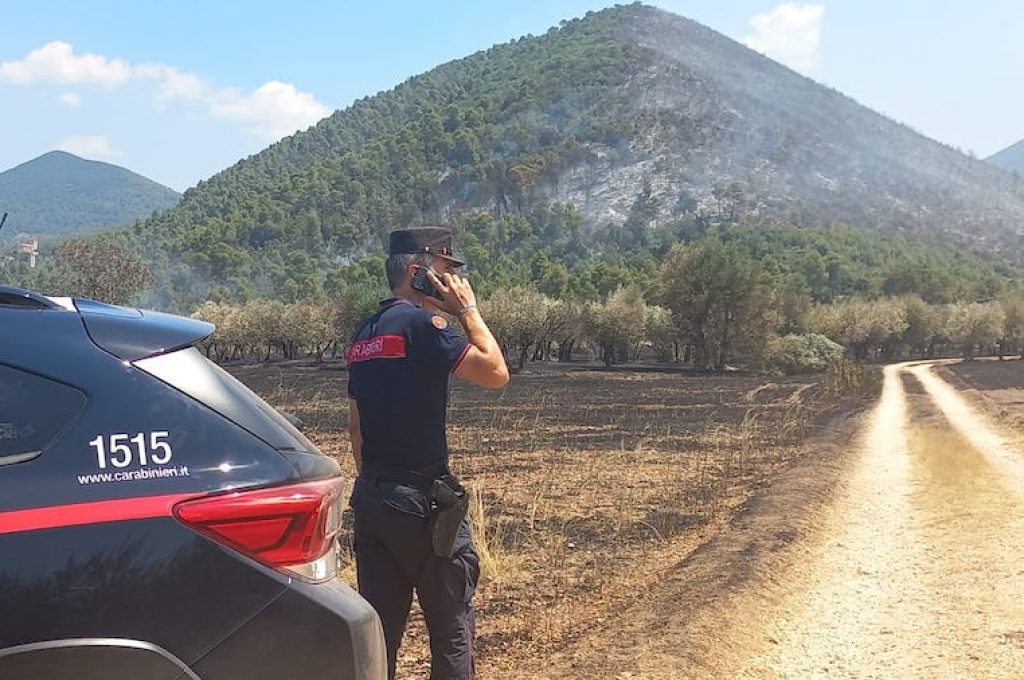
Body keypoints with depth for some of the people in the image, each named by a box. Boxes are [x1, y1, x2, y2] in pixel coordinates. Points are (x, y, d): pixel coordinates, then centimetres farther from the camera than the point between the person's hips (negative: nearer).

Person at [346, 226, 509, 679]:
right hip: (422, 500, -8)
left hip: (371, 499, 8)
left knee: (379, 627, 12)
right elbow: (495, 373, -16)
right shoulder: (421, 323, -14)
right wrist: (468, 309, -6)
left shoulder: (365, 335, 12)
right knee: (452, 629, 5)